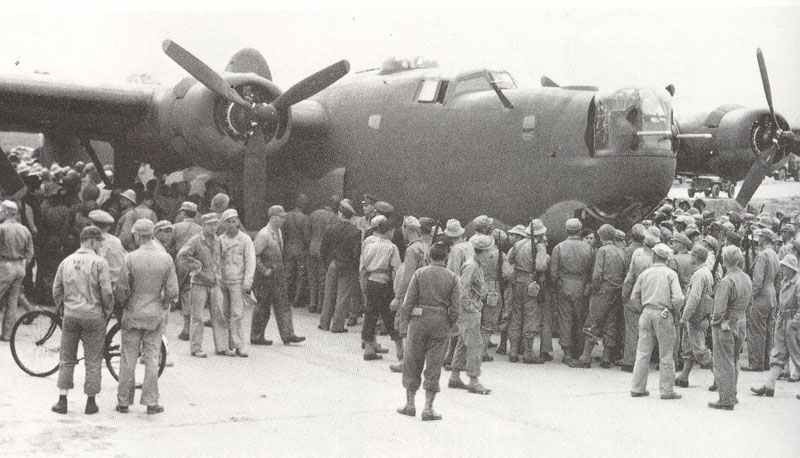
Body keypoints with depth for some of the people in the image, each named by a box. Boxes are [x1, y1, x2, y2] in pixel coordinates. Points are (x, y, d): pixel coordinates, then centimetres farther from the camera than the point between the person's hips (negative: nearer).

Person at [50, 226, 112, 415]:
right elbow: (107, 292, -13)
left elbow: (56, 292, 9)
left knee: (67, 360, 13)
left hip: (70, 315, 4)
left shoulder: (66, 262, 6)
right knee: (93, 361, 6)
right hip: (93, 316, -4)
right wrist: (107, 312, 3)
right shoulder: (99, 262, -9)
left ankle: (62, 401, 12)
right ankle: (91, 402, 10)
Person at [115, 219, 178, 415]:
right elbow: (172, 291, -5)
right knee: (151, 358, 7)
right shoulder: (166, 259, -5)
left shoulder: (130, 258, -11)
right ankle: (151, 402, 8)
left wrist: (122, 304, 12)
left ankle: (123, 402, 13)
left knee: (128, 359, 7)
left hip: (133, 313, -1)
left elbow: (122, 290, -8)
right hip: (156, 315, 1)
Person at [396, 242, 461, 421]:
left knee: (412, 362, 12)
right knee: (434, 366, 5)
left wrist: (403, 320, 6)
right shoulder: (453, 278, 0)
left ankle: (410, 404, 15)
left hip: (419, 320, 0)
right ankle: (428, 408, 5)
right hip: (441, 323, 1)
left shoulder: (419, 274, -2)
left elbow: (409, 300, -4)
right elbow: (455, 307, -3)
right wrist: (450, 325, 10)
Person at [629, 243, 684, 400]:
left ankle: (637, 388, 10)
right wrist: (673, 309, 6)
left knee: (643, 352, 8)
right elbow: (678, 298, -12)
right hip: (663, 315, -3)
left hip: (646, 314, 3)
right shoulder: (670, 274, -2)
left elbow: (634, 297, 8)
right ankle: (667, 390, 6)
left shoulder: (645, 273, 6)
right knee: (666, 355, 3)